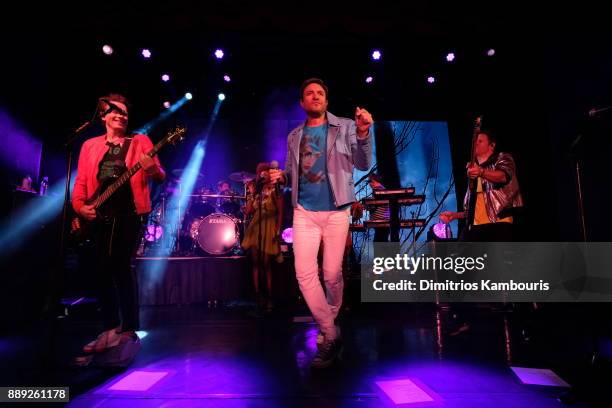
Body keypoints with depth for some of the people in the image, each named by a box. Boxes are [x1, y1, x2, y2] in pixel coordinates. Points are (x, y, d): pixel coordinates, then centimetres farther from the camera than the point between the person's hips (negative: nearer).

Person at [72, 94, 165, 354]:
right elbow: (81, 181, 13)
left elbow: (160, 176, -3)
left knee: (122, 265, -11)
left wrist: (153, 169, -26)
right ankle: (111, 328, 16)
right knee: (103, 269, 4)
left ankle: (129, 329, -1)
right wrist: (80, 206, -3)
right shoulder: (90, 145, 17)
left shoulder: (139, 141, 7)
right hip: (100, 214, 4)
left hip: (130, 212, -4)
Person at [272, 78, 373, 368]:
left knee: (332, 275, 3)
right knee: (305, 273, -9)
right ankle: (331, 334, 5)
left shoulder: (345, 127, 5)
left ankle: (328, 326, 30)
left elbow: (364, 164, -4)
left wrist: (363, 133, -21)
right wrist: (281, 176, -4)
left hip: (336, 211, -2)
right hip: (304, 211, 3)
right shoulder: (295, 136, 14)